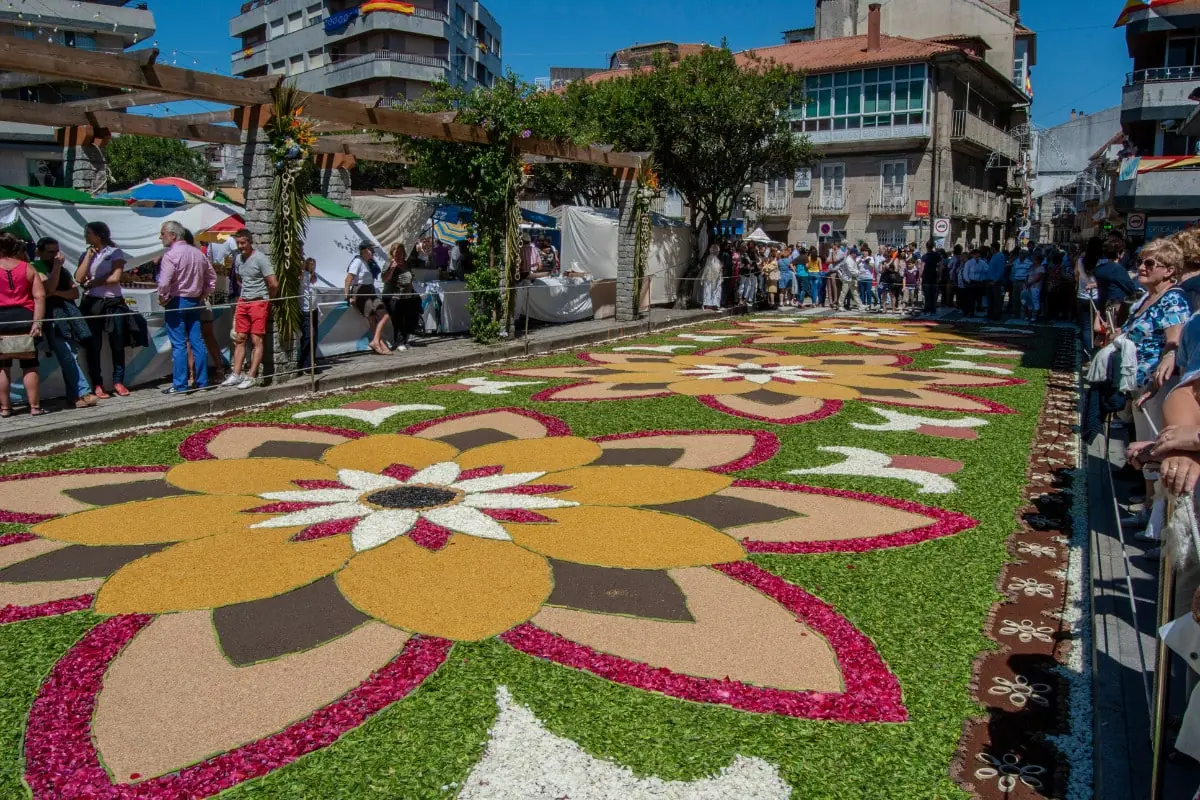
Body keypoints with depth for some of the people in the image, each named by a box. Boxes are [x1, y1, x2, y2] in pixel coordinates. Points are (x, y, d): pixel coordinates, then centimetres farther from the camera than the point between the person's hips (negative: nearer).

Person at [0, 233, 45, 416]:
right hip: (24, 318, 1)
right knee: (29, 366, 4)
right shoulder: (28, 268, 6)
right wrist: (37, 322, -5)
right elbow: (40, 296, -3)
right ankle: (35, 407, 4)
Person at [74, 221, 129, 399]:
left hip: (113, 303, -2)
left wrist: (91, 283, -1)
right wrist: (89, 256, -3)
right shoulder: (86, 255, 12)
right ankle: (97, 384, 5)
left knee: (117, 344, 1)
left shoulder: (115, 252, 2)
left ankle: (118, 381, 10)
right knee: (93, 346, 1)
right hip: (92, 304, 3)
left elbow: (115, 278, -8)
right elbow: (79, 278, -2)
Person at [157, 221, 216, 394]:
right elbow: (212, 277, 16)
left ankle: (179, 385, -1)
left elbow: (164, 282, -23)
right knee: (197, 342, 9)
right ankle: (202, 382, 13)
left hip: (176, 302, -7)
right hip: (195, 302, 7)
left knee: (179, 345, -4)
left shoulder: (171, 255, -14)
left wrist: (162, 299, -7)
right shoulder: (198, 253, 9)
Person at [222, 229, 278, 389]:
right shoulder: (237, 258, 9)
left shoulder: (260, 259, -13)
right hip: (243, 303, 7)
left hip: (258, 303, -7)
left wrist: (267, 299, -1)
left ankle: (252, 377, -4)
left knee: (257, 340, -4)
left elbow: (274, 284, -15)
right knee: (239, 338, 6)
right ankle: (236, 374, 9)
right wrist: (245, 294, 17)